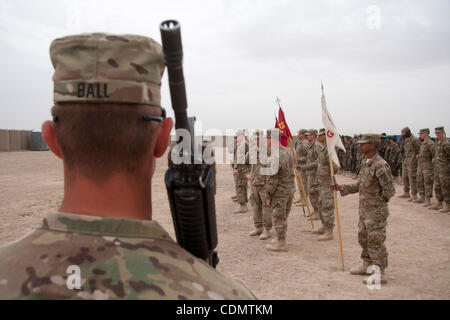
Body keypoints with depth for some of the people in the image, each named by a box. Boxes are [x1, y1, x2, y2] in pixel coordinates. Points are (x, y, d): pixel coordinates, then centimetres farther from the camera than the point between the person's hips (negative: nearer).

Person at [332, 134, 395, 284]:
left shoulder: (380, 165, -22)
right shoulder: (366, 163, 8)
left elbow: (389, 190, -23)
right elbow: (359, 185, 18)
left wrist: (379, 200, -6)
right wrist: (341, 188, 11)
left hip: (376, 211, -10)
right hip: (364, 210, 10)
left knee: (375, 241, -3)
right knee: (363, 238, 19)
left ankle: (381, 273, 8)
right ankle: (367, 265, 35)